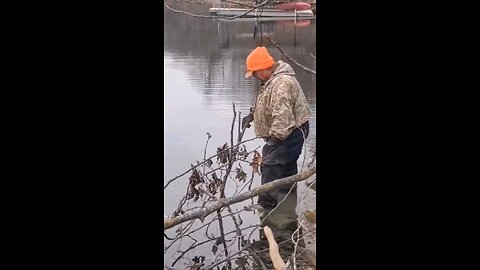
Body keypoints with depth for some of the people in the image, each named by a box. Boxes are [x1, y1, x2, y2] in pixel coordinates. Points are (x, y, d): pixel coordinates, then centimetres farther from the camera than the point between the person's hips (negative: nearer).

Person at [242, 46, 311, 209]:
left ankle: (267, 203, -11)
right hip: (288, 131, 11)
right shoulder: (271, 80, 7)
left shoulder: (281, 83, -28)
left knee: (271, 164, -15)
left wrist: (274, 138, -30)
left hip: (292, 132, -11)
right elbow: (266, 104, 22)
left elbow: (282, 115, -33)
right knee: (287, 164, 23)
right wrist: (252, 114, 8)